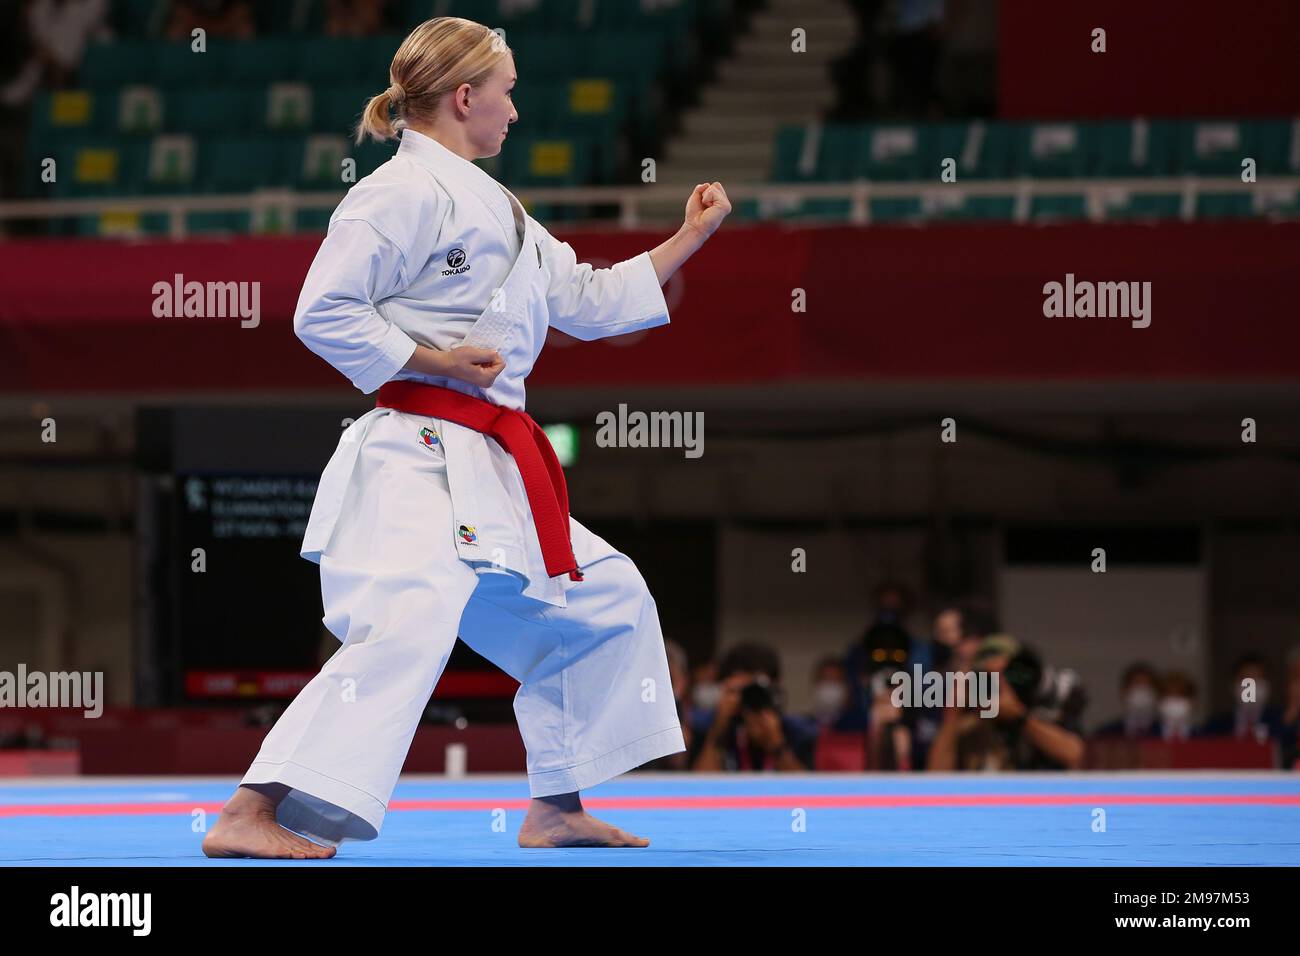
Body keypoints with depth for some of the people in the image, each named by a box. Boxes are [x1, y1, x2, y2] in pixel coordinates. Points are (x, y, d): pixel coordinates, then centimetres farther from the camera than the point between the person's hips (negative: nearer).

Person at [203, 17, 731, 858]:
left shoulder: (494, 207, 22)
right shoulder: (406, 191, -10)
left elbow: (590, 301, 28)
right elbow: (323, 314, -16)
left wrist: (691, 238, 28)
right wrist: (434, 362, -15)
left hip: (492, 472, 10)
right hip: (416, 461, -10)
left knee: (608, 599, 20)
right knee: (406, 625, -29)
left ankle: (556, 809, 27)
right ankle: (251, 817, -34)